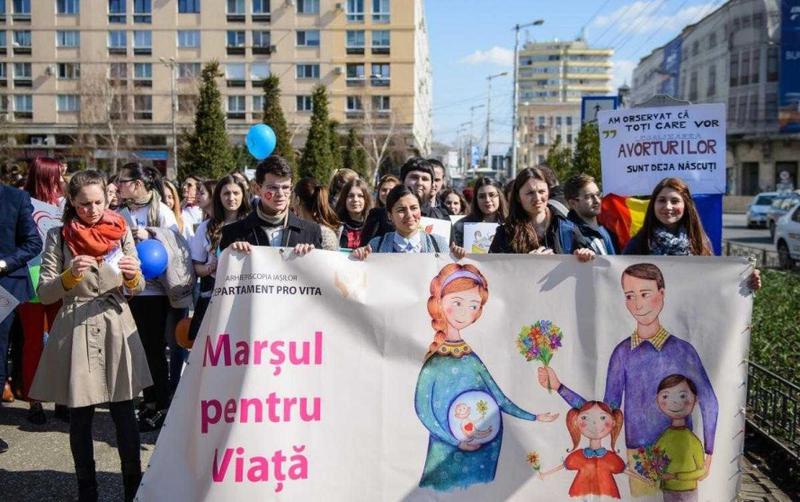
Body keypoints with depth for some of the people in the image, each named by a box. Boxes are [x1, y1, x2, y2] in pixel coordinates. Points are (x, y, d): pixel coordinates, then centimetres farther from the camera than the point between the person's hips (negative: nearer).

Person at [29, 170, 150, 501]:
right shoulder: (58, 237, 0)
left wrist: (132, 275, -17)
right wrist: (70, 276, -22)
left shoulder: (121, 232, 4)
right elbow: (44, 294, -3)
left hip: (116, 328, 1)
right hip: (76, 330, 0)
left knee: (124, 414, 2)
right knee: (80, 418, 8)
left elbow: (137, 288, 6)